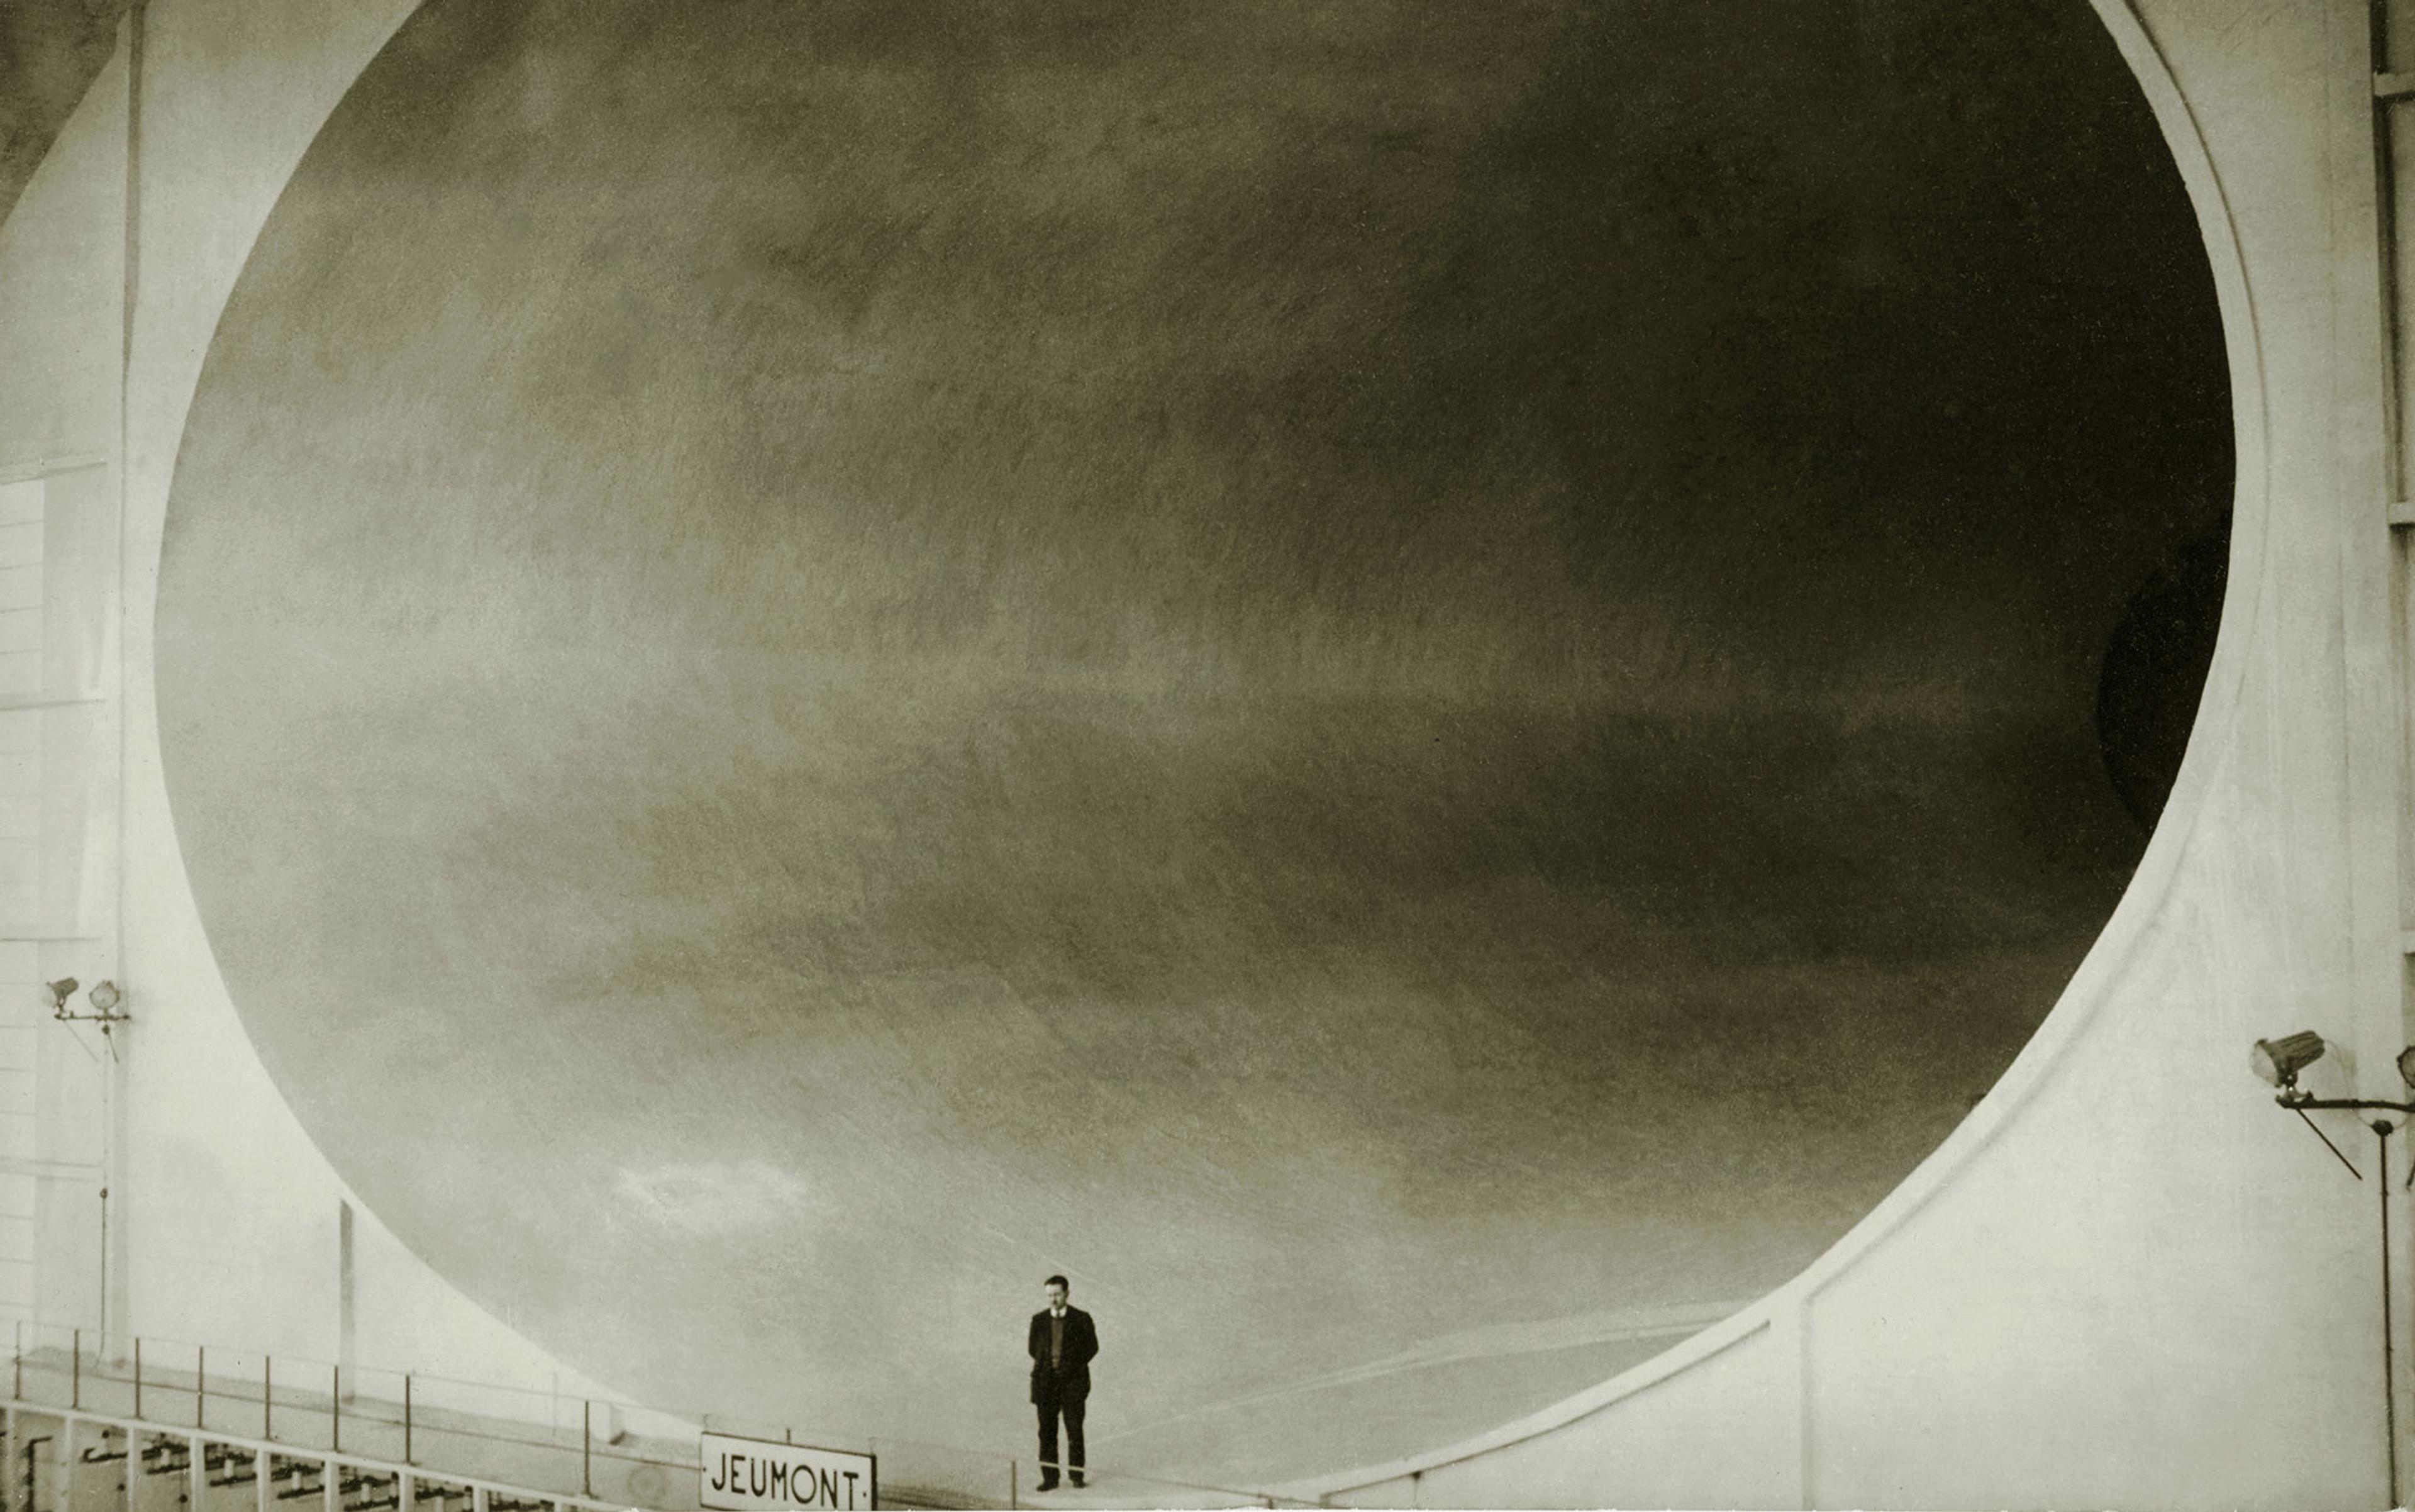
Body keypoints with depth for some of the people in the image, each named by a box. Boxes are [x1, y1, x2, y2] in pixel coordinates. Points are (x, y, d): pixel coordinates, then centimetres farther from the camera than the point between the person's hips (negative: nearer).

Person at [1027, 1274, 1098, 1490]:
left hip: (1073, 1379, -2)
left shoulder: (1081, 1319, 1)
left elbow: (1092, 1347, 5)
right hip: (1046, 1380, 2)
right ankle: (1049, 1478, 6)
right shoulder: (1039, 1320, 9)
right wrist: (1044, 1364, 2)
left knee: (1074, 1429, -2)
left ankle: (1077, 1475, 8)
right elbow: (1033, 1348, 16)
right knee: (1047, 1430, 1)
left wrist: (1073, 1366, -3)